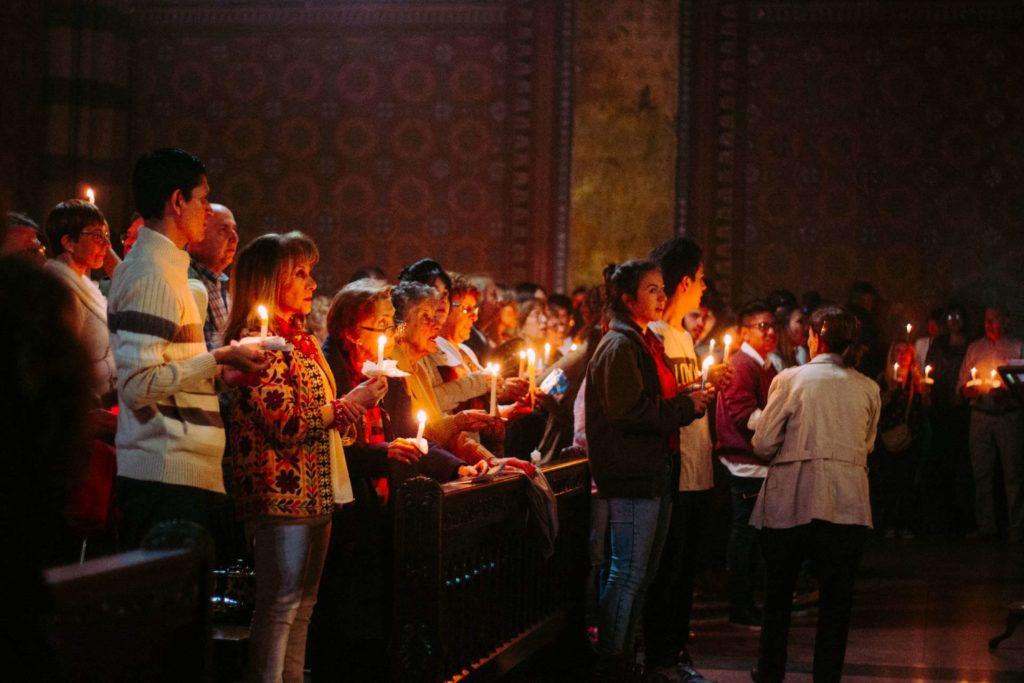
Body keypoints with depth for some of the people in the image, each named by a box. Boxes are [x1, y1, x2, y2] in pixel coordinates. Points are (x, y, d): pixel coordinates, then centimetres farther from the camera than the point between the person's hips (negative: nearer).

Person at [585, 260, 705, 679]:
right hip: (631, 474, -10)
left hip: (655, 471, 10)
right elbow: (630, 412, -21)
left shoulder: (646, 342, 18)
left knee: (643, 573, 14)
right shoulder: (619, 346, -13)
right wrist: (686, 406, -13)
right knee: (629, 572, -6)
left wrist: (689, 401, 6)